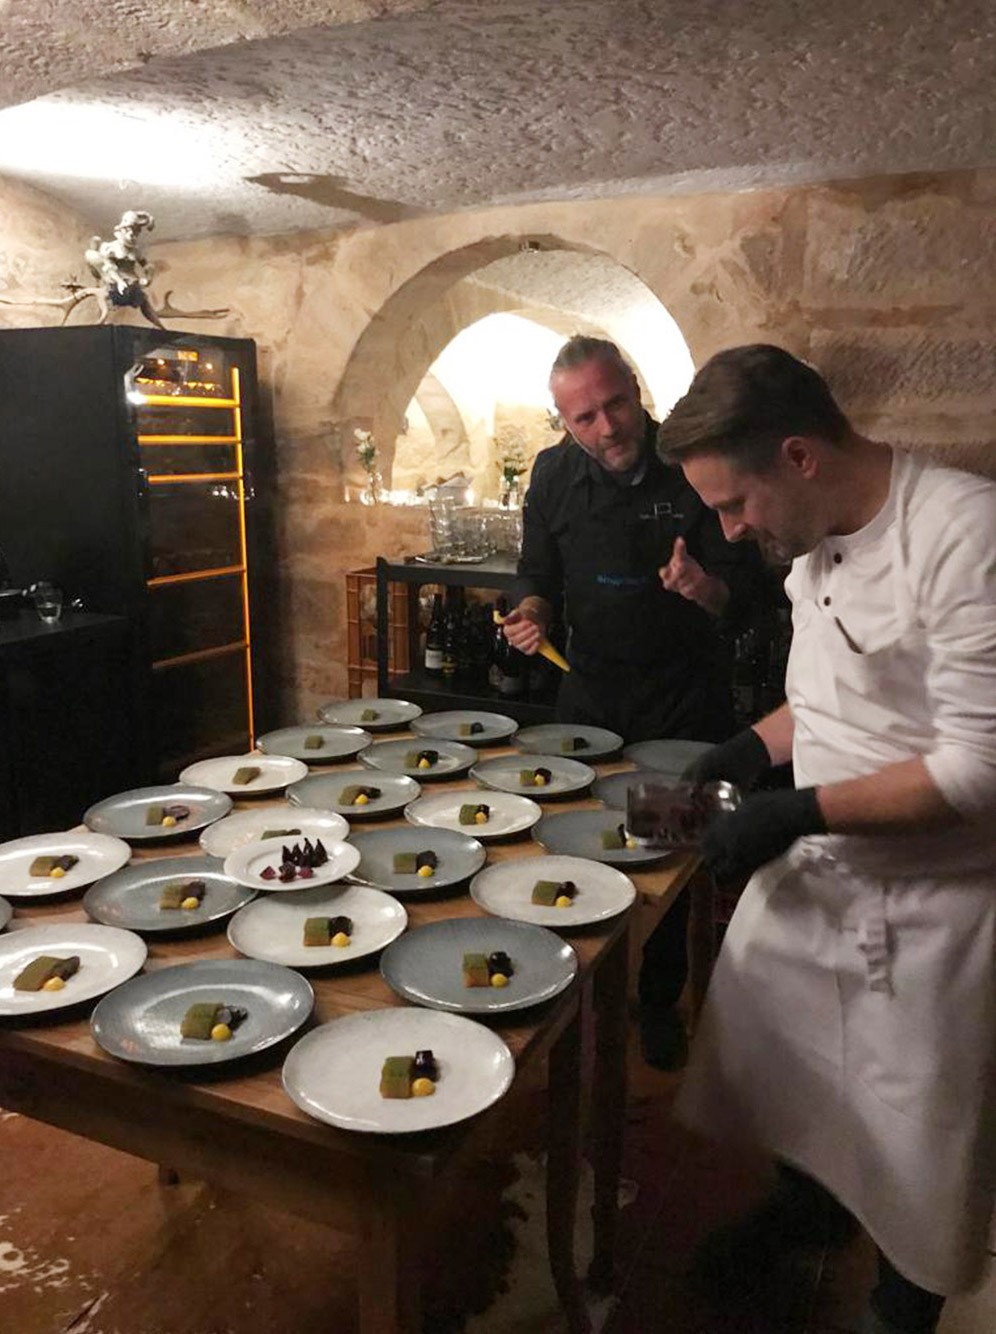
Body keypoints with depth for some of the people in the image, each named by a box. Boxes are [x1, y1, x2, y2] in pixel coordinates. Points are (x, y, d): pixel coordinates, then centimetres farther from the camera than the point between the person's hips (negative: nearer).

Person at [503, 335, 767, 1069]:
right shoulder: (554, 473, -2)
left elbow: (743, 583, -12)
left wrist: (707, 588, -34)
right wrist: (533, 611, -14)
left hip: (683, 692, -3)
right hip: (591, 688, 3)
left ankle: (660, 1003, 29)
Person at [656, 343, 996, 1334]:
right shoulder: (814, 541, 0)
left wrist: (797, 812, -24)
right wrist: (751, 749, 0)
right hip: (813, 867, 7)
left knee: (916, 1137, 12)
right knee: (771, 1055, 21)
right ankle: (804, 1203, 50)